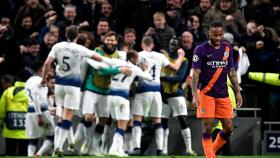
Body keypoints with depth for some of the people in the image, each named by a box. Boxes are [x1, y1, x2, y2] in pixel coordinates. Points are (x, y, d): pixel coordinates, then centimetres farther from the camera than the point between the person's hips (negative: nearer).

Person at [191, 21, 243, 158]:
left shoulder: (227, 49, 10)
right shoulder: (201, 50, -6)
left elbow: (231, 72, 16)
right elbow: (195, 73, -8)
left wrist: (238, 92, 11)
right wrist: (195, 95, -18)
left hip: (223, 94, 5)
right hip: (206, 93, -5)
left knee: (228, 128, 2)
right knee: (207, 127, -9)